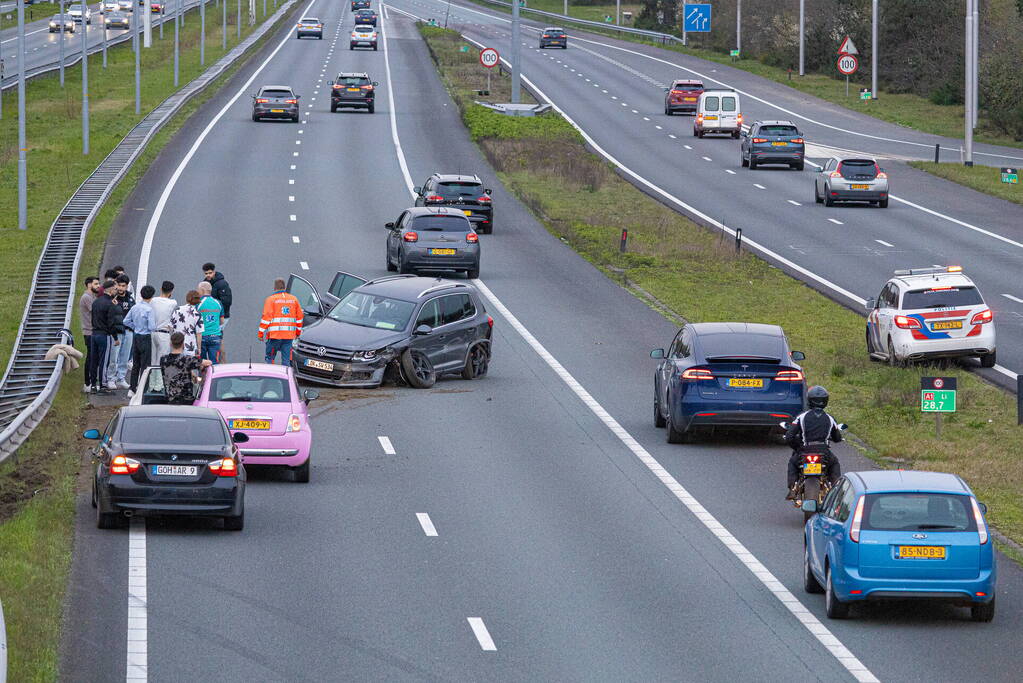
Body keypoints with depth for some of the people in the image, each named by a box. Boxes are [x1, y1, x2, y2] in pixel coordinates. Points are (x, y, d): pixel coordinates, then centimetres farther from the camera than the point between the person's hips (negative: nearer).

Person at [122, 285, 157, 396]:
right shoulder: (149, 310, -18)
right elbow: (152, 327, -21)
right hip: (146, 338, -6)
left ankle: (132, 389, 16)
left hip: (136, 337, 6)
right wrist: (156, 326, 1)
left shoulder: (135, 307, 2)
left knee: (135, 365, 14)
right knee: (145, 365, 1)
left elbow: (126, 321, 8)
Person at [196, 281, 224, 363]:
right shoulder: (218, 303, 7)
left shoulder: (198, 304, -7)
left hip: (202, 336, -3)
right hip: (215, 336, 3)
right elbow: (222, 322, 15)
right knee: (214, 363, 2)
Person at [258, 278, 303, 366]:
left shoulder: (271, 299, -4)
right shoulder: (293, 299, 9)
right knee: (286, 359, 6)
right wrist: (298, 332, 24)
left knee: (270, 358, 6)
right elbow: (299, 317, 14)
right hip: (289, 335, 4)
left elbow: (266, 317, -9)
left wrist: (260, 333, -4)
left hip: (275, 335, -4)